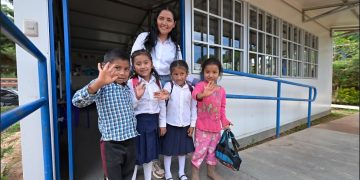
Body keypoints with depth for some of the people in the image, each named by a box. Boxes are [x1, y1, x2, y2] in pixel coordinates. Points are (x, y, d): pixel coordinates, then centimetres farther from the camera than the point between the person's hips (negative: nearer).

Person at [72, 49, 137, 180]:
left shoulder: (127, 88, 8)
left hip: (130, 141, 6)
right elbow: (77, 101, -30)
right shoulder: (101, 85, -13)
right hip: (111, 144, -6)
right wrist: (99, 82, -44)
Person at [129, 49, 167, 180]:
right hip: (138, 121, -4)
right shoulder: (131, 83, -11)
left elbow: (162, 104, 6)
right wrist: (137, 97, -28)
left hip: (153, 121, 4)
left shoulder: (157, 82, 2)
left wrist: (162, 124, 7)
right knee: (136, 154, 10)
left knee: (150, 153, 20)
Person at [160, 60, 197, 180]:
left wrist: (192, 124, 3)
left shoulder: (190, 88, -4)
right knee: (168, 150, 11)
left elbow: (193, 107, 2)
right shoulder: (168, 86, -12)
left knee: (183, 149, 17)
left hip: (185, 125, 3)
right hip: (170, 124, -2)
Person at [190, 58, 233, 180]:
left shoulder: (221, 90, 6)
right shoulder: (201, 85, -11)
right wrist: (203, 94, -54)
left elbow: (222, 108, 12)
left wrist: (225, 122, 6)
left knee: (213, 150, 19)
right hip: (202, 127, -5)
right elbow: (195, 94, -33)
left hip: (216, 127, 5)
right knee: (200, 150, 2)